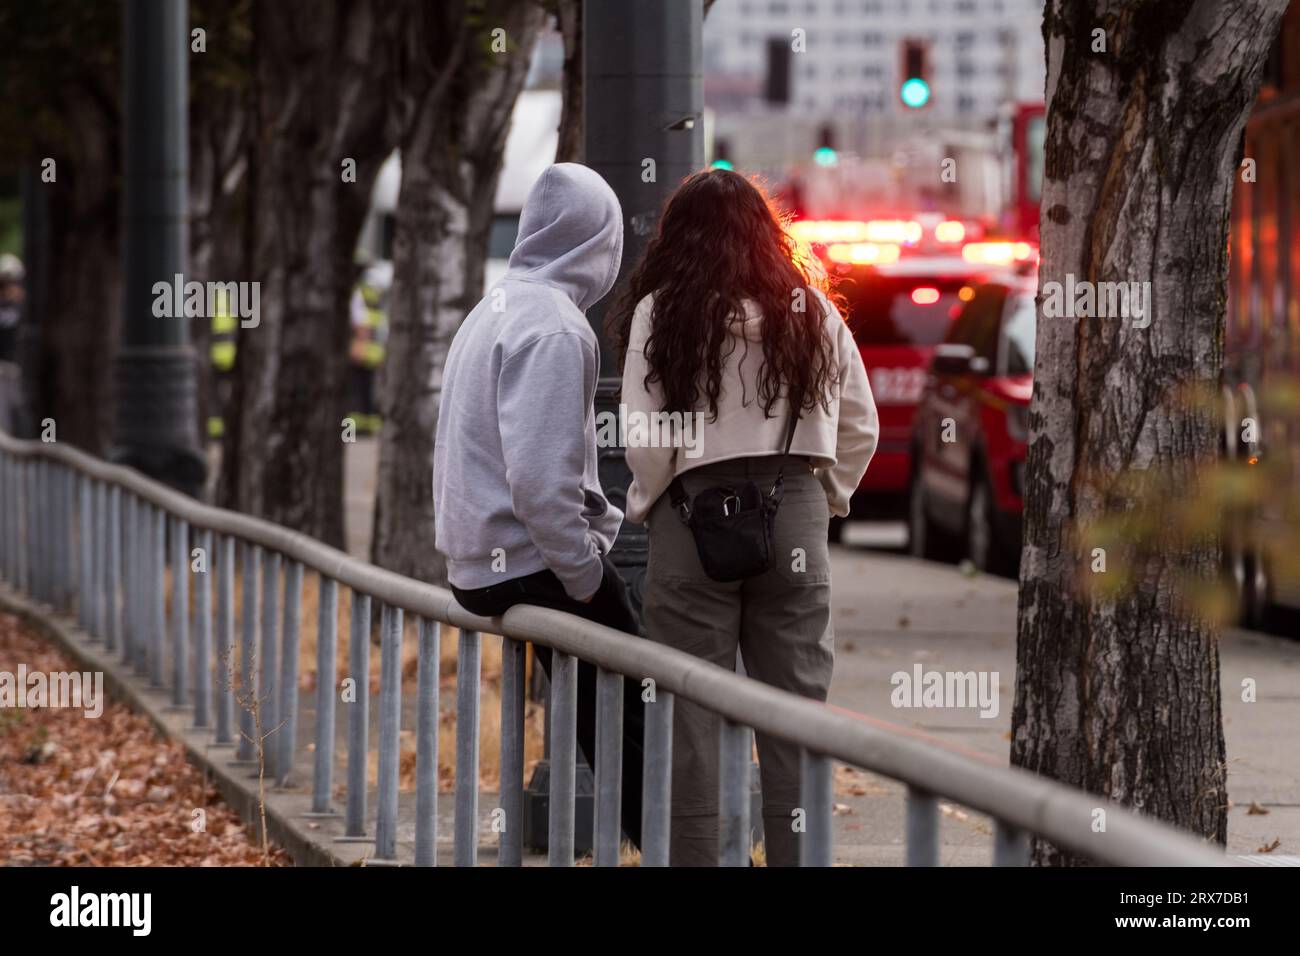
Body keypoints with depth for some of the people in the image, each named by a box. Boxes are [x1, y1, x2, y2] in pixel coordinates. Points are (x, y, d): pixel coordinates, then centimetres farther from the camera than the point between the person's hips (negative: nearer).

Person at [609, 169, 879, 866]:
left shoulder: (661, 311, -2)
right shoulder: (813, 311, 9)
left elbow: (644, 439, -6)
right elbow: (861, 428, 10)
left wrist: (646, 505, 9)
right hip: (794, 520, 3)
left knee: (693, 719, 2)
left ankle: (694, 858, 2)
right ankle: (797, 857, 6)